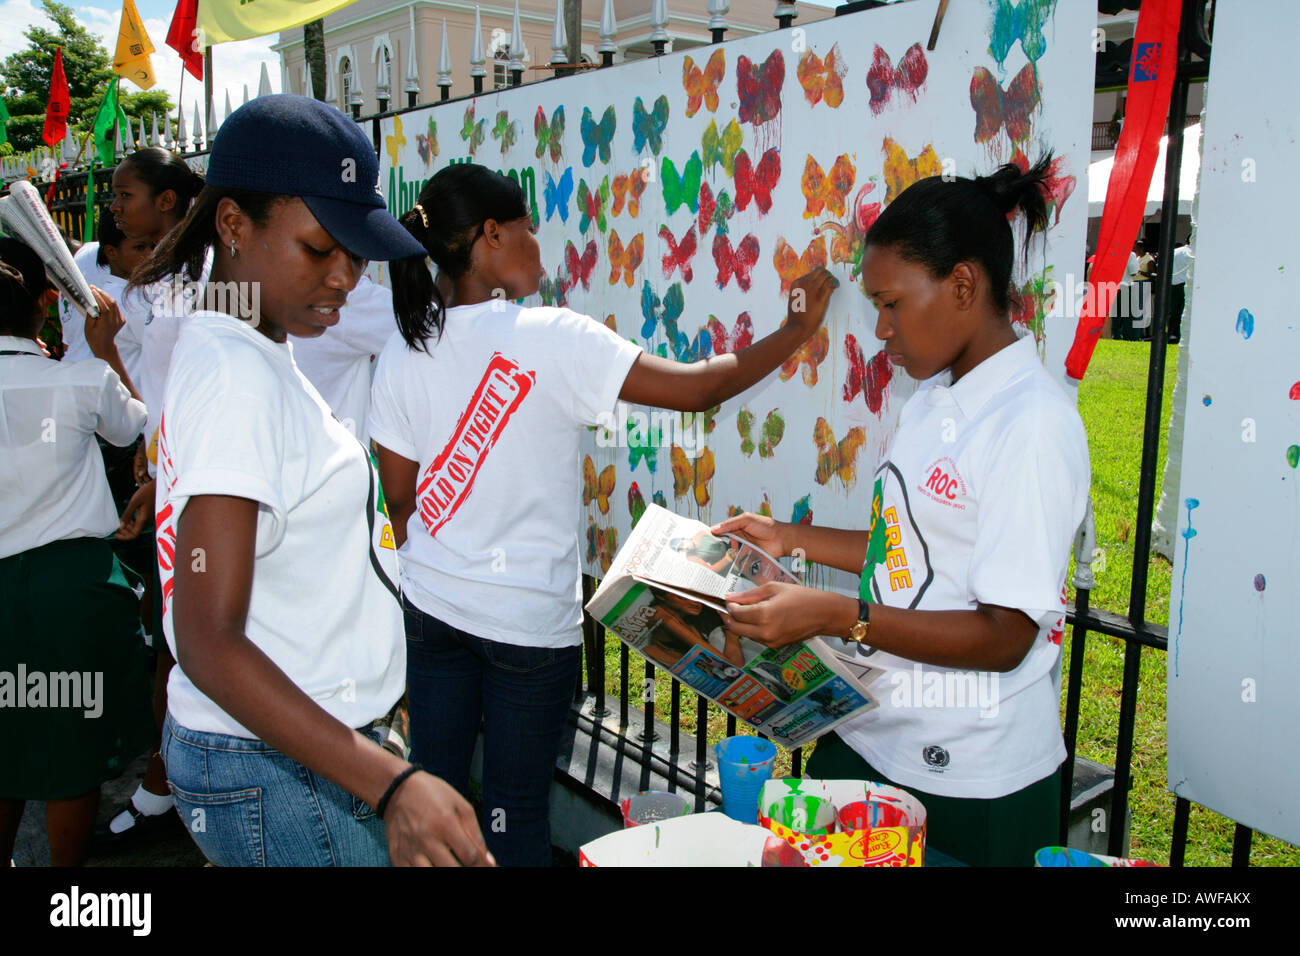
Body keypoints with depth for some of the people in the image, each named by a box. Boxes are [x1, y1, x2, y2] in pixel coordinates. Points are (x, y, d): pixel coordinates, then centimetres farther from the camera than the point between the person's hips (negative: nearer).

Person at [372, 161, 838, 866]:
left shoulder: (403, 354, -3)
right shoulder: (553, 339, -18)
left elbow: (400, 500, 5)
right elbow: (697, 388, -14)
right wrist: (799, 329, -1)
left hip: (432, 604, 5)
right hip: (529, 618, -5)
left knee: (436, 787, 18)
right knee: (517, 809, 11)